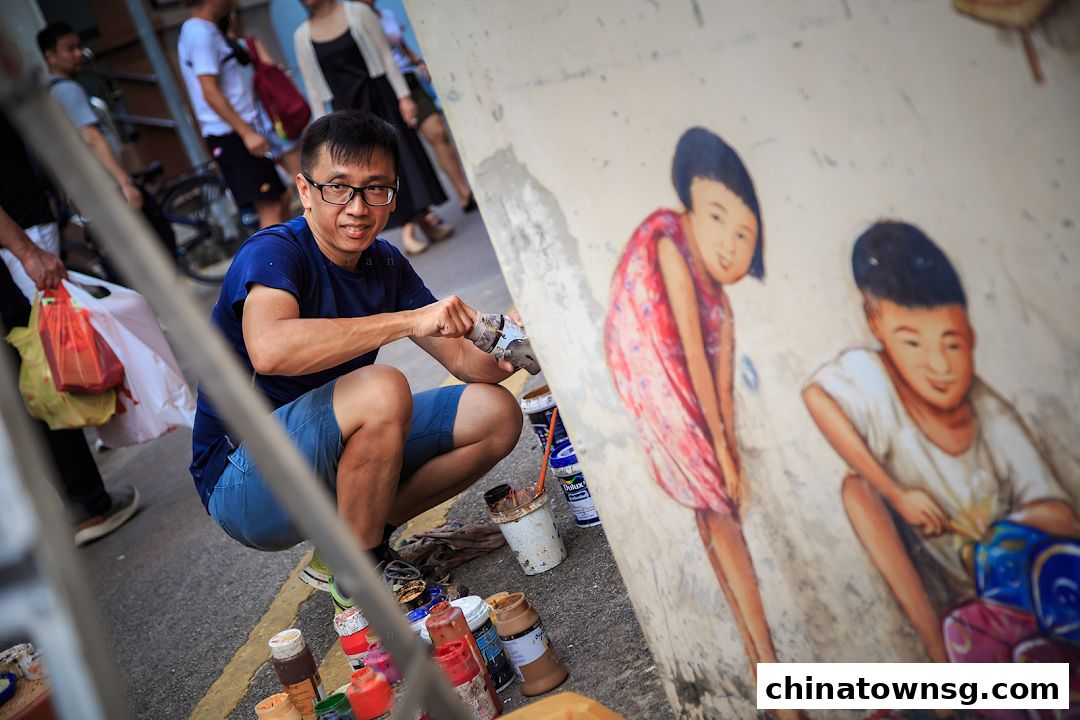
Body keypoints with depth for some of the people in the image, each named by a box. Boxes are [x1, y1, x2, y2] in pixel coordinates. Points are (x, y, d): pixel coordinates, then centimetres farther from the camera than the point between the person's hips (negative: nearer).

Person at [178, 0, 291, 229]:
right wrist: (247, 132, -24)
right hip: (231, 135, -11)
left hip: (240, 131, 11)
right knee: (270, 208, -14)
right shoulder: (201, 33, -13)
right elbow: (210, 92, -20)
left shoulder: (206, 30, 18)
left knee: (281, 198, 14)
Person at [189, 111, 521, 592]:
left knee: (496, 414, -1)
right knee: (381, 390, -34)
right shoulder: (273, 252, -19)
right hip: (242, 483, -8)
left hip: (332, 455, 8)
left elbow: (462, 359, 1)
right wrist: (410, 320, -41)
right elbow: (269, 349, -41)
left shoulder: (385, 264, 4)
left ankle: (356, 541, 4)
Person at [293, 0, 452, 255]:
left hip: (378, 97, -1)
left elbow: (386, 55, -2)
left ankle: (423, 218, 6)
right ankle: (409, 226, 5)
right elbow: (314, 87, 5)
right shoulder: (302, 36, 3)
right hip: (346, 108, 1)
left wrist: (403, 96, -9)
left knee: (402, 155, -4)